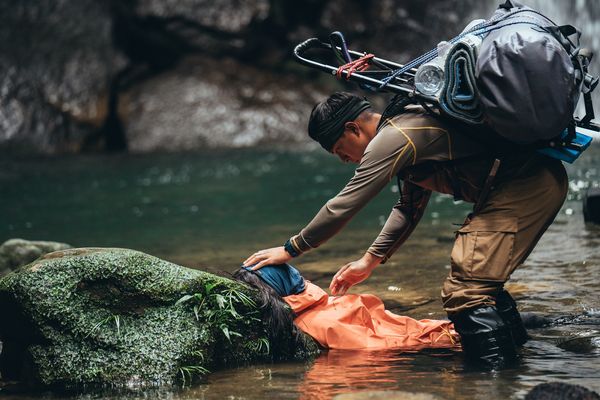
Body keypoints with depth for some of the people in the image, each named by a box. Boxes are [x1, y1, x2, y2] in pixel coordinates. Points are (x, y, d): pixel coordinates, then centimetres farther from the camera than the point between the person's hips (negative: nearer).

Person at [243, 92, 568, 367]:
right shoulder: (408, 125, 21)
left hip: (520, 188, -11)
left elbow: (342, 207, -9)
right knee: (477, 278, 23)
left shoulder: (391, 140, -11)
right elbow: (409, 209, 30)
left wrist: (290, 249, 1)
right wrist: (369, 261, 28)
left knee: (465, 291, -14)